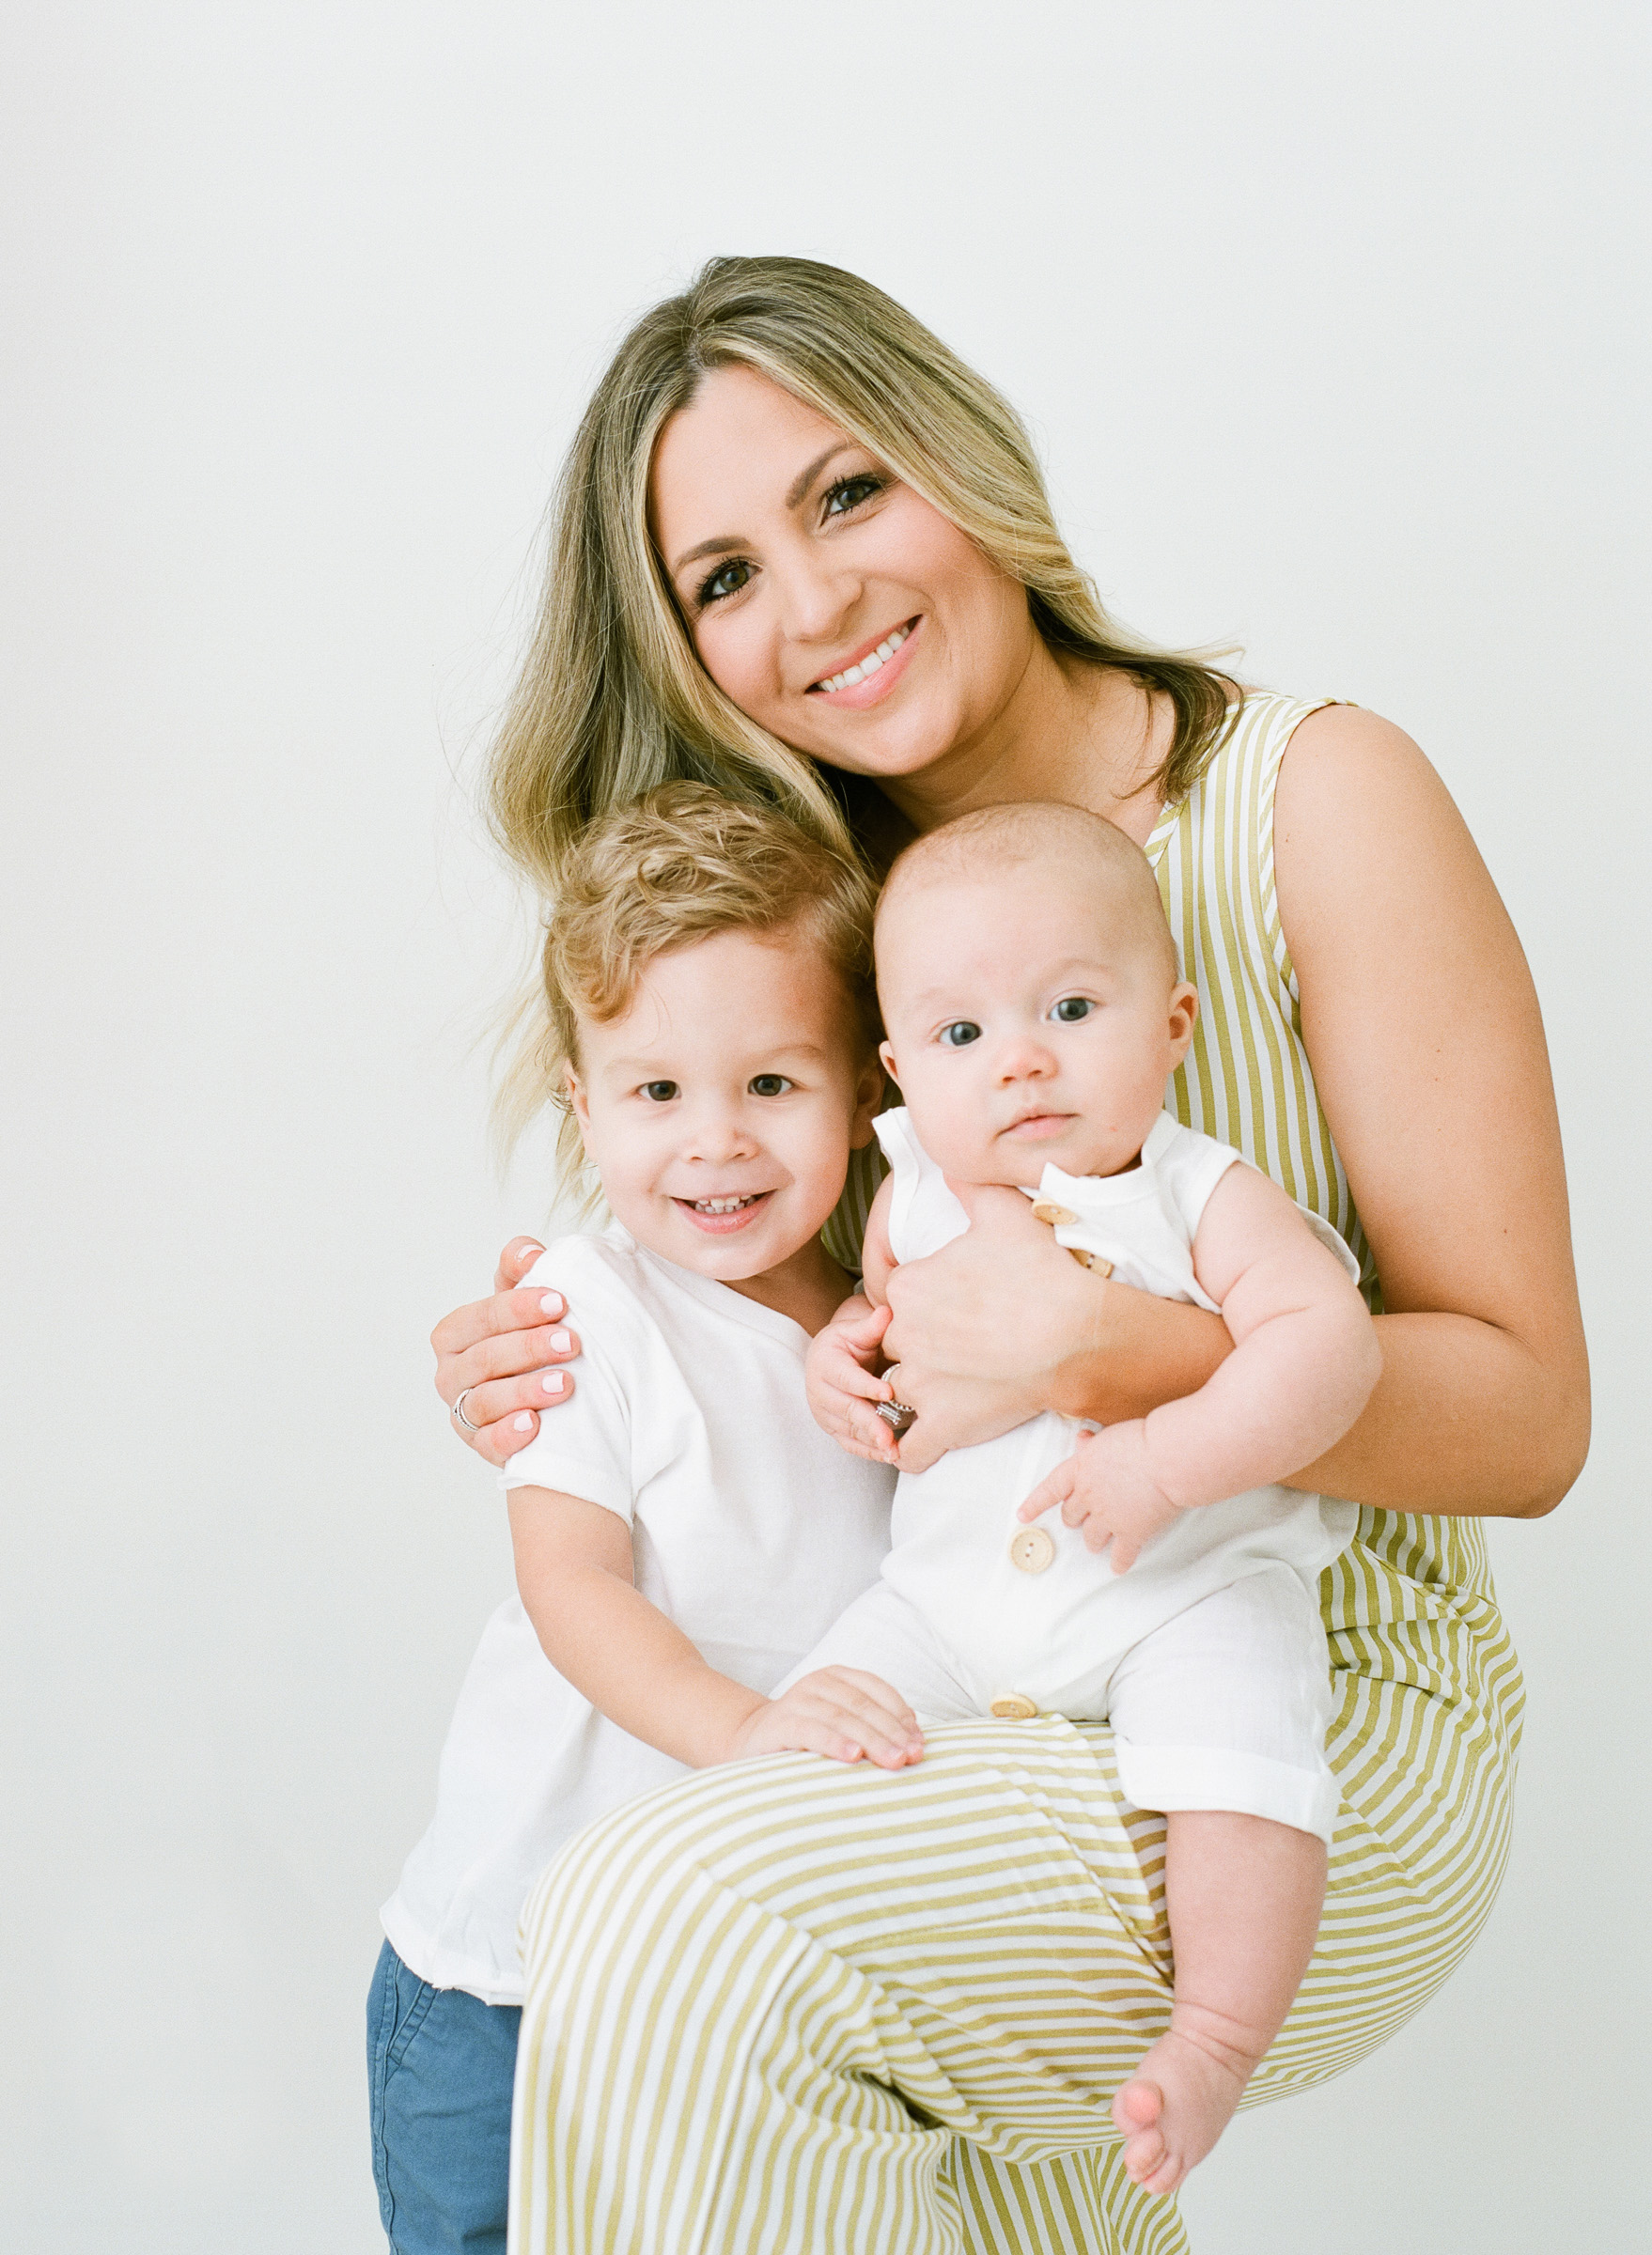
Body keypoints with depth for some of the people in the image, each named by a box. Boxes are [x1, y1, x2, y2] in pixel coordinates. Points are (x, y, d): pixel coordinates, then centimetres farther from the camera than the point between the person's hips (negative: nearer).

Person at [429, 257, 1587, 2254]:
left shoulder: (1312, 800, -11)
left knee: (669, 1922, -23)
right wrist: (552, 1371, -5)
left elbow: (1525, 1415, -11)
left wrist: (1112, 1356, -27)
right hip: (984, 1715, 6)